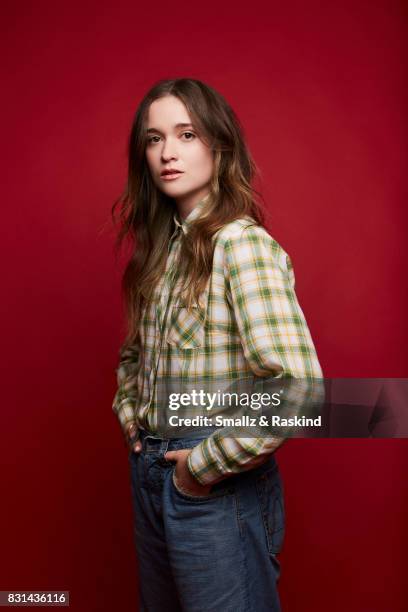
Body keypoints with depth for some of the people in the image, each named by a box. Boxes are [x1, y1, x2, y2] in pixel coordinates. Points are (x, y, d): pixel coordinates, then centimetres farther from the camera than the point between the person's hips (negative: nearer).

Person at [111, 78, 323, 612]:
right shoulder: (162, 243, 5)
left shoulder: (242, 244, -20)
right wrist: (128, 408, 6)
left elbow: (298, 388, -29)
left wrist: (206, 464, -19)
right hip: (151, 470, 8)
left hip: (219, 487, -7)